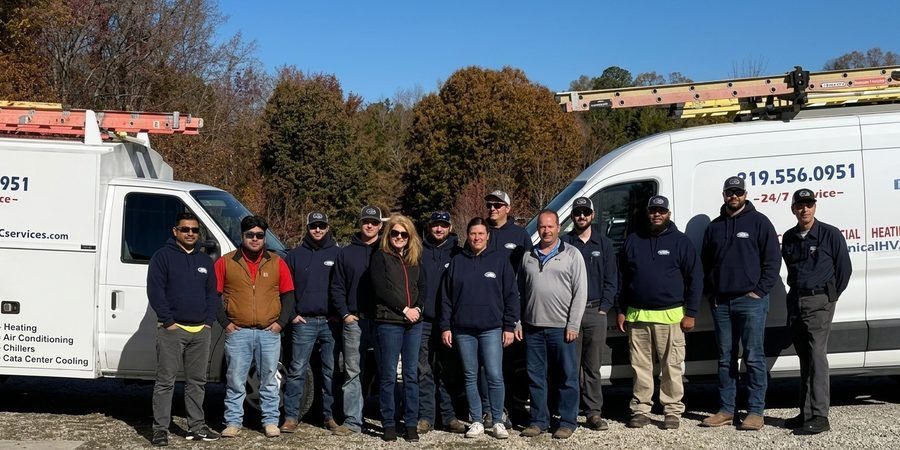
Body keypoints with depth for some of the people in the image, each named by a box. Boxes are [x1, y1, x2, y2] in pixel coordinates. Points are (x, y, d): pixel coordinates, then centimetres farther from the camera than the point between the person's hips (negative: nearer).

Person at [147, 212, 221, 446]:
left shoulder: (205, 261, 16)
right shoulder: (163, 256, -2)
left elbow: (212, 294, 16)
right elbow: (155, 291, -8)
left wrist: (209, 321, 3)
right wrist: (168, 321, -14)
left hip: (200, 331, 6)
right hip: (172, 330, -5)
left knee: (197, 381, 10)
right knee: (165, 382, -3)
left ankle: (196, 427, 18)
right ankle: (160, 429, 2)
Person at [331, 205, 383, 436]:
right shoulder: (346, 253, 11)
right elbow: (337, 287, 10)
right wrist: (345, 313, 0)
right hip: (354, 320, 1)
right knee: (352, 372, 2)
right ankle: (352, 421, 7)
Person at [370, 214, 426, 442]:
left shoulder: (415, 258, 14)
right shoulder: (380, 256, 0)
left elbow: (422, 287, 13)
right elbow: (381, 289, -9)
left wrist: (417, 308, -6)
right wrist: (404, 309, -11)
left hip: (414, 322, 4)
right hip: (389, 322, -4)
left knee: (411, 374, 7)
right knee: (388, 375, 0)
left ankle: (411, 424, 13)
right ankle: (388, 424, 9)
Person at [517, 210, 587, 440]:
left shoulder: (572, 254, 1)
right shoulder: (528, 257, 13)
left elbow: (580, 292, -4)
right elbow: (520, 292, 15)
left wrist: (573, 324, -10)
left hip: (561, 328, -4)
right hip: (533, 327, 4)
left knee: (567, 376, 2)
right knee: (535, 376, 9)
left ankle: (568, 422, 12)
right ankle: (539, 420, 19)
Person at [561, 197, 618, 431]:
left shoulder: (603, 244, 10)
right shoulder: (564, 243, 6)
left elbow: (611, 279, 9)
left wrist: (604, 307, -1)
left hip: (596, 313, 1)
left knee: (592, 367, 5)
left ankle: (594, 412, 11)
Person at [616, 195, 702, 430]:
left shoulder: (681, 242, 3)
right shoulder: (633, 241, 11)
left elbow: (695, 279, 1)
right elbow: (623, 279, 15)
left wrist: (690, 313, -5)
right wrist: (622, 310, 11)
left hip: (670, 316, -3)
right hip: (637, 316, 3)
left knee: (672, 367, 1)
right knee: (640, 366, 7)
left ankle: (673, 411, 9)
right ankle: (640, 410, 15)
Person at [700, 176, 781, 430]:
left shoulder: (758, 222, 1)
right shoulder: (715, 226, 14)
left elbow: (773, 260, -3)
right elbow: (705, 262, 19)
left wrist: (760, 291, -9)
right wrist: (710, 292, 7)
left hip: (750, 301, -5)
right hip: (721, 302, 5)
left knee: (754, 358, -2)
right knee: (725, 358, 9)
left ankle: (755, 412, 4)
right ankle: (726, 410, 15)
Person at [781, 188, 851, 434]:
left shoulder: (830, 234, -3)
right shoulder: (788, 238, 12)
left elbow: (845, 268, 1)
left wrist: (831, 296, 2)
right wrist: (796, 292, 11)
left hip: (819, 300, -6)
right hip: (795, 301, 6)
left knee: (817, 355, -13)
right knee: (804, 357, 10)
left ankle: (819, 416, -15)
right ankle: (806, 413, 16)